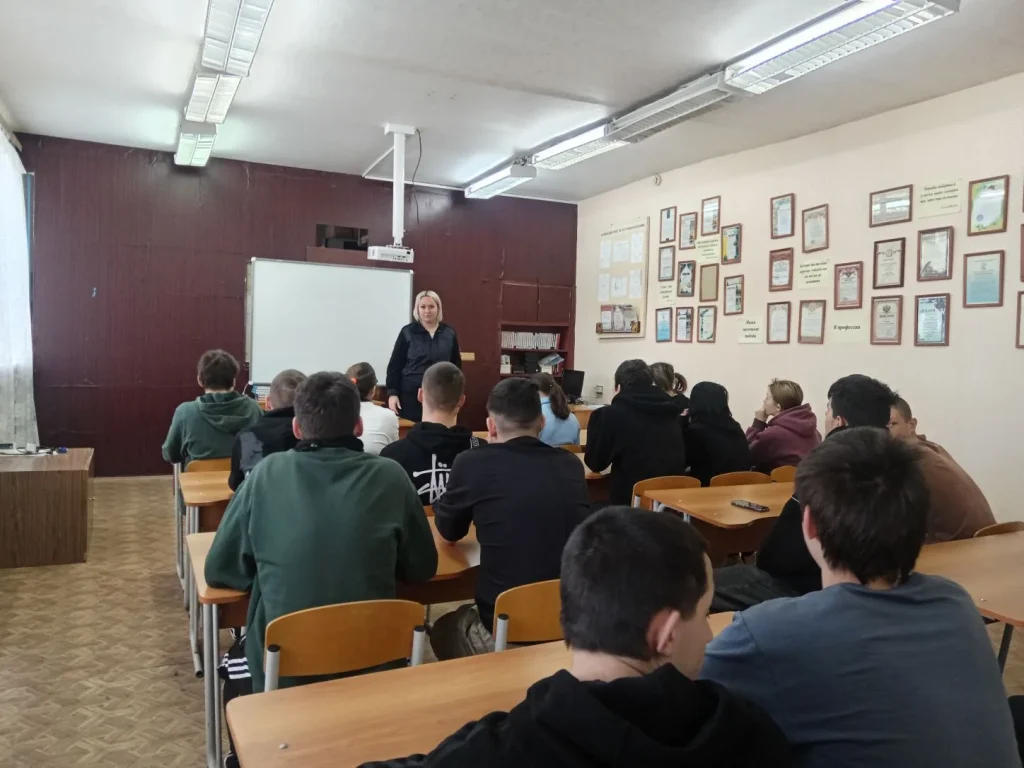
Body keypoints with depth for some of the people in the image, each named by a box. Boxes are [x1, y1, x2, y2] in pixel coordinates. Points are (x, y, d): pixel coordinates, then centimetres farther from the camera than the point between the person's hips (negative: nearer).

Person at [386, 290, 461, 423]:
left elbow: (456, 364, 11)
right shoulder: (408, 332, 0)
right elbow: (395, 365, 1)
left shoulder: (449, 333, 5)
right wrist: (392, 393, -6)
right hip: (411, 394, -2)